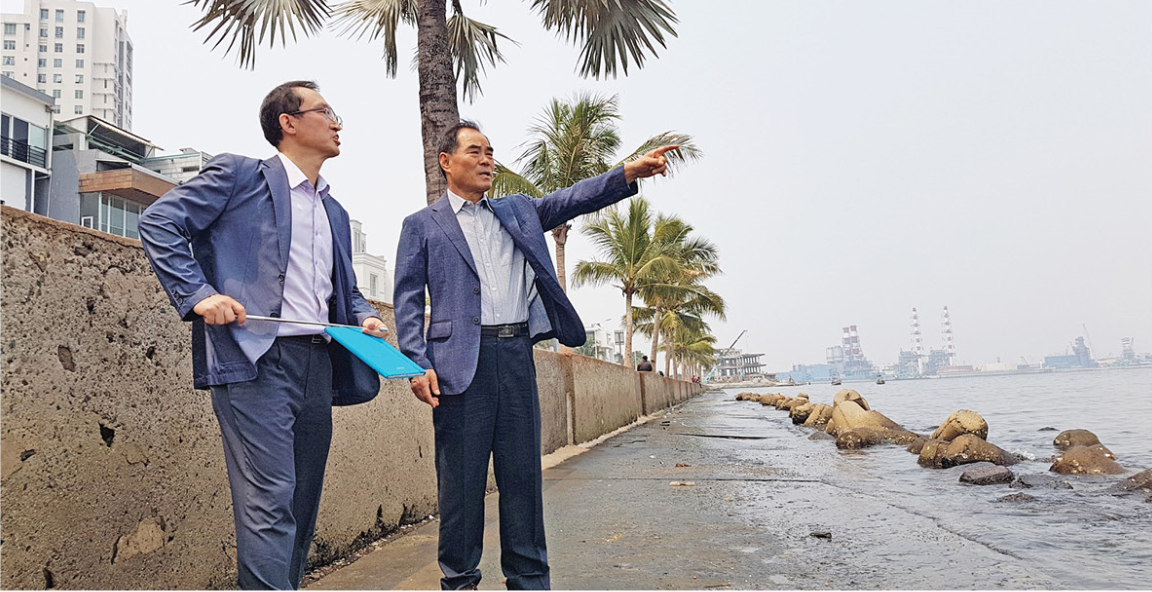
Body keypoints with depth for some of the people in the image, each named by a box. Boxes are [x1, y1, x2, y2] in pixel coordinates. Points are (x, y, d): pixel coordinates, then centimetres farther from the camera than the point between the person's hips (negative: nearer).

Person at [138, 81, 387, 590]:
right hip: (255, 359, -7)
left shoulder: (335, 214, 24)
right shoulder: (237, 174, 4)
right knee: (270, 501, -13)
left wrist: (366, 317, 7)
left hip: (318, 364, 7)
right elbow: (159, 222, -2)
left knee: (302, 505, 10)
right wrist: (197, 294, -13)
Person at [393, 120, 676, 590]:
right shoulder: (422, 225, 10)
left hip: (516, 355, 3)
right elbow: (408, 300, 3)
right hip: (461, 361, -3)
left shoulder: (518, 211, 20)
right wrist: (418, 365, -10)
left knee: (523, 472, 7)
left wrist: (628, 173, -10)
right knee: (460, 477, 2)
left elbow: (570, 200, 6)